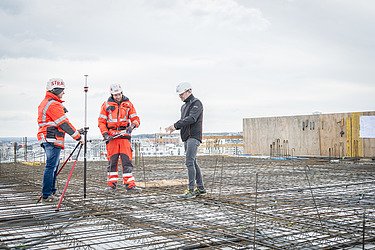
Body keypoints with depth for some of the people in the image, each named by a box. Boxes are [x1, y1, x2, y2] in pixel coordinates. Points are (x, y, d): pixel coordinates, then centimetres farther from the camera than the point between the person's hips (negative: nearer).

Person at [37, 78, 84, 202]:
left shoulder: (45, 102, 20)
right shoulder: (53, 104, -13)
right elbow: (64, 123, -15)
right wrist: (78, 137, -11)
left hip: (46, 139, 10)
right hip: (53, 139, -10)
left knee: (53, 166, 14)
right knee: (51, 166, -8)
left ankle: (51, 192, 19)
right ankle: (47, 195, -6)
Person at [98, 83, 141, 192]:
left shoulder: (128, 104, 9)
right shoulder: (107, 105, 6)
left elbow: (135, 118, 8)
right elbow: (101, 121, 6)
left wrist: (132, 125, -14)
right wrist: (105, 134, -6)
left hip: (124, 135, 0)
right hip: (111, 136, 0)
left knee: (127, 160, -4)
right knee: (112, 161, 2)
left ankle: (130, 185, -4)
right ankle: (111, 184, 12)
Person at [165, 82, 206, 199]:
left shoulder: (196, 103, -7)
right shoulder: (184, 106, 22)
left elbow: (192, 118, -20)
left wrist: (175, 125, -22)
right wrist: (173, 127, 1)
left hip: (194, 136, -9)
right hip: (186, 137, 9)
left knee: (189, 162, -16)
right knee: (193, 163, 11)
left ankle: (191, 190, -16)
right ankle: (200, 188, 19)